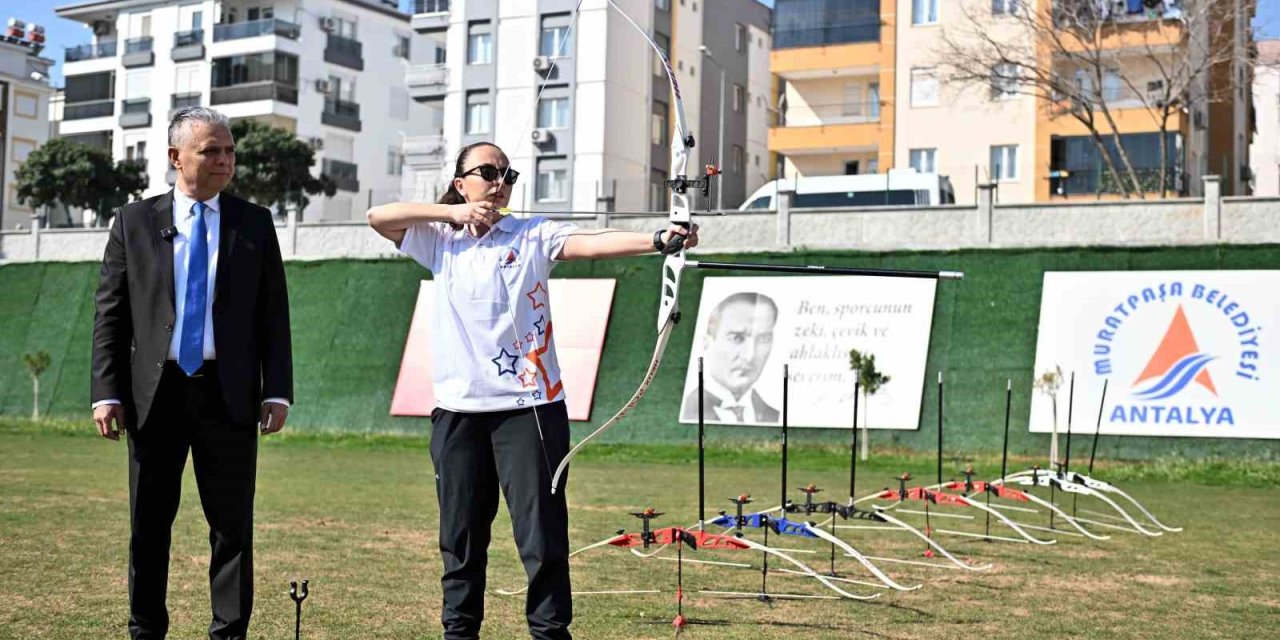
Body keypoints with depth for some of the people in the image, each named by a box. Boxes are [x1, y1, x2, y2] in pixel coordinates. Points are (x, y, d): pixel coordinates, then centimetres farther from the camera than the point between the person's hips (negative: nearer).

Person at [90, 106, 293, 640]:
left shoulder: (255, 224, 7)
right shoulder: (134, 222, 6)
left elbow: (273, 315, 5)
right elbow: (110, 315, 4)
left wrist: (277, 391, -3)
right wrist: (106, 392, -4)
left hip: (229, 394, 0)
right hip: (154, 391, 0)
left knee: (233, 525, 3)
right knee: (149, 525, 8)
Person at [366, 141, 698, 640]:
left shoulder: (533, 235, 3)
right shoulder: (440, 240, 10)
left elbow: (590, 243, -13)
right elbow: (378, 217, 2)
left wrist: (656, 239, -30)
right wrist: (452, 213, -3)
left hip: (529, 407, -2)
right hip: (459, 409, 2)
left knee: (542, 533, -5)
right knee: (461, 536, 10)